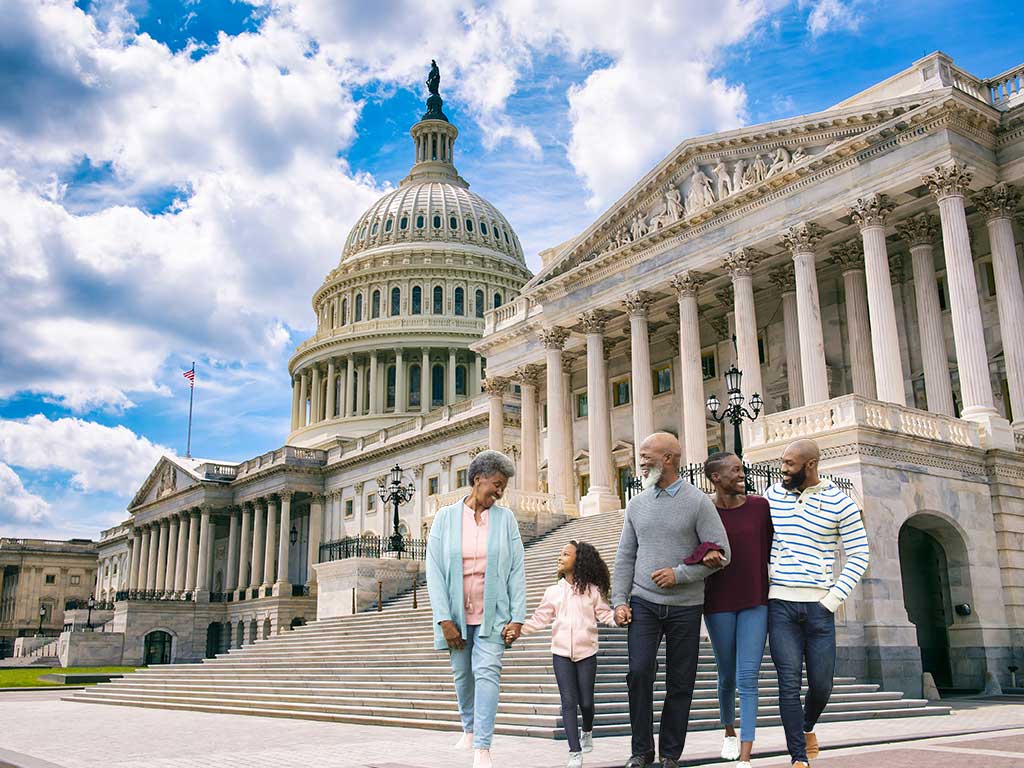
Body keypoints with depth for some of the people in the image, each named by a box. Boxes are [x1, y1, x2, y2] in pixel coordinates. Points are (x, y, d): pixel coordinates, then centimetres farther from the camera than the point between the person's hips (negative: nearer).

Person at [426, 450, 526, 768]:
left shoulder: (505, 518, 1)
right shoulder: (445, 517, -2)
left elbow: (517, 571, -1)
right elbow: (434, 570, -6)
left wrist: (517, 617, -7)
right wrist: (444, 619, -12)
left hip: (492, 614, -1)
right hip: (456, 613, 1)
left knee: (488, 672, -13)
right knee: (462, 674, 14)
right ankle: (469, 728, 39)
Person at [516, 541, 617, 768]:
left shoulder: (592, 591, 1)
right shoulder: (554, 591, 5)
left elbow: (604, 613, -3)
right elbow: (539, 619, 5)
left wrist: (618, 617, -24)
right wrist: (518, 627, -9)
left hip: (586, 652, -1)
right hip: (561, 653, 1)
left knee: (586, 701, 8)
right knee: (569, 702, -3)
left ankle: (587, 732, 39)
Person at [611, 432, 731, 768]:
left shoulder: (698, 502, -4)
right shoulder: (637, 504, 9)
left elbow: (721, 553, -7)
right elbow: (625, 557, 11)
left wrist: (679, 574, -14)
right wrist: (619, 601, 3)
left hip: (685, 607, -2)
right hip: (643, 603, 2)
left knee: (680, 682, 5)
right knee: (639, 672, -9)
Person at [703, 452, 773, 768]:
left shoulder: (759, 506, -2)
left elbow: (769, 551, 5)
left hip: (756, 603, 0)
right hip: (718, 605, 0)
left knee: (748, 679, -7)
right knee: (727, 677, 13)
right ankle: (730, 731, 40)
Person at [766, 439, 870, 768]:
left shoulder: (840, 503, -2)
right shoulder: (774, 494, 5)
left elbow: (858, 555, 1)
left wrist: (833, 600, -7)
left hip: (819, 606, 0)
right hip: (780, 605, 1)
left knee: (821, 685, 6)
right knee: (790, 683, -7)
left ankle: (807, 725, 38)